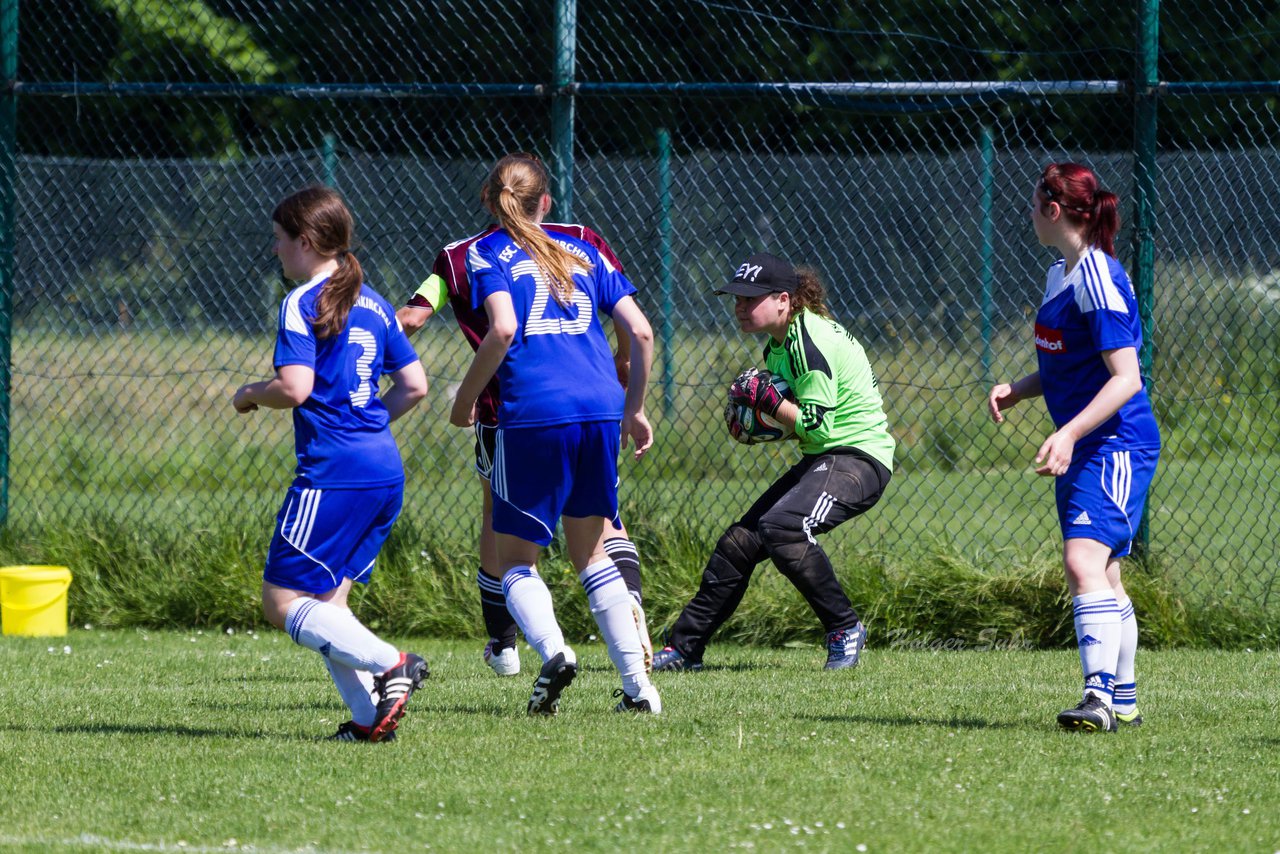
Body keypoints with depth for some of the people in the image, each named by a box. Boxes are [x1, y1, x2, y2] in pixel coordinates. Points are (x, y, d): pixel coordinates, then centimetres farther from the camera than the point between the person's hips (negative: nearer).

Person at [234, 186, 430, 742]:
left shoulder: (302, 304, -8)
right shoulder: (373, 304, 16)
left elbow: (295, 387, -19)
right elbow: (414, 386, 17)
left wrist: (251, 395, 1)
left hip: (332, 471, -8)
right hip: (385, 471, 8)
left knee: (283, 602, -4)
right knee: (326, 599, 14)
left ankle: (390, 665, -18)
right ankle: (370, 716, 0)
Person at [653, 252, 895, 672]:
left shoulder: (810, 342, -18)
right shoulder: (778, 345, 12)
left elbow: (818, 426, -22)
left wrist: (767, 400, -17)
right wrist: (756, 420, 6)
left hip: (858, 457, -10)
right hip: (821, 462, 10)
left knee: (781, 527, -31)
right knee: (741, 541, 6)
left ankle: (845, 630, -16)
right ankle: (684, 648, 15)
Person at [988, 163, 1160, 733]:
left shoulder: (1098, 279, -17)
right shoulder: (1060, 275, 13)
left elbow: (1125, 377, -21)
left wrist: (1068, 433, -29)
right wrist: (1018, 390, 8)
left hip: (1117, 444, -10)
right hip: (1081, 450, 10)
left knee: (1084, 562, -23)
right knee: (1101, 576, 14)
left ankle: (1099, 696, -31)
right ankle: (1123, 700, 23)